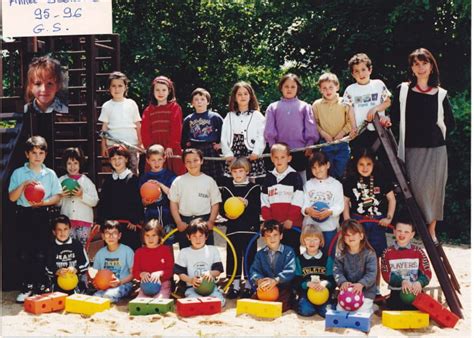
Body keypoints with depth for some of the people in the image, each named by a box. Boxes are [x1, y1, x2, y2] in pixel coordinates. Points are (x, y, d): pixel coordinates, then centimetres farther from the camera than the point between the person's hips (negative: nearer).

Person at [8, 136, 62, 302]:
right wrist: (23, 185, -17)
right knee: (24, 253, 3)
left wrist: (43, 202, -14)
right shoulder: (18, 173, 3)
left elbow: (57, 197, 3)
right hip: (24, 215, 0)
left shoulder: (50, 174, 5)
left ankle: (41, 287, 12)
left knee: (41, 254, 3)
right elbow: (12, 197, -2)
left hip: (43, 215, 0)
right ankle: (26, 287, 12)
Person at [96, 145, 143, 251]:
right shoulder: (108, 181, 11)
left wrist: (135, 221, -12)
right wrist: (100, 221, 4)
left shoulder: (133, 179, -2)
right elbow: (102, 203, 12)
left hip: (129, 226, -4)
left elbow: (138, 202, -7)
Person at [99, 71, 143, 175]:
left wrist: (140, 143, 1)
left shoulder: (131, 104, 5)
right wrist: (104, 145, 2)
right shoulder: (107, 106, 6)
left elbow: (138, 125, 7)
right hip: (113, 145, 0)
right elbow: (104, 127, 7)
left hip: (132, 144, 0)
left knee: (134, 172, 2)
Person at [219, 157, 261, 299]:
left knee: (249, 256, 3)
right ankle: (235, 285, 15)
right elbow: (222, 208, 7)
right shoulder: (227, 188, 8)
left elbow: (258, 209, -6)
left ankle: (248, 285, 14)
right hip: (233, 227, 2)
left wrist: (247, 203, -22)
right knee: (233, 256, 4)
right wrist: (227, 213, -13)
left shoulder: (254, 188, 2)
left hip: (250, 228, -1)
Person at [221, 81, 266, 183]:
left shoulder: (257, 116, 8)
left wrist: (256, 153, -15)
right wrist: (228, 154, -5)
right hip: (234, 157, 2)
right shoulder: (229, 116, 15)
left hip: (252, 157, -2)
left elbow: (261, 137, -2)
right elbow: (224, 138, 7)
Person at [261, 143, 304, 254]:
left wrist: (290, 220, -15)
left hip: (292, 224, -4)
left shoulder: (295, 177, -3)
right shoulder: (269, 178, 9)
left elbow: (297, 202, -8)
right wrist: (268, 220, -3)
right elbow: (264, 202, 7)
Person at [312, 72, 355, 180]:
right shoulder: (317, 105, -2)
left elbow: (351, 121, -3)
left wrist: (342, 133, -13)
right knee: (329, 173, 8)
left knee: (341, 172, 6)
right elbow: (315, 123, 0)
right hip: (326, 144, 0)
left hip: (342, 143, 0)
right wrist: (324, 134, -11)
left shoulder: (344, 103, -4)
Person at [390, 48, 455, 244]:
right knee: (415, 188, 1)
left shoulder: (440, 94, 4)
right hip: (411, 149, -1)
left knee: (433, 189, 4)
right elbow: (394, 118, 4)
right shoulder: (403, 90, 2)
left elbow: (450, 124, 10)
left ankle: (431, 230, 17)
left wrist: (436, 136, 2)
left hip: (435, 150, 1)